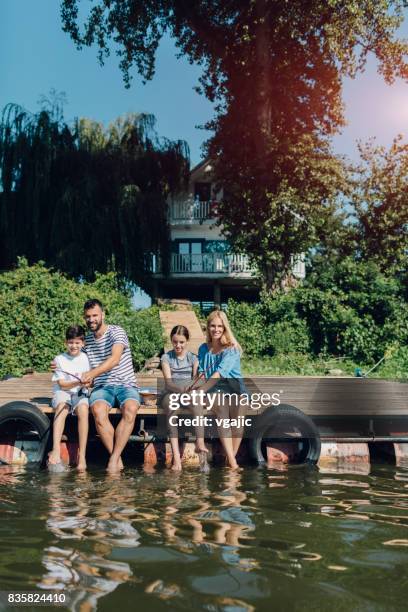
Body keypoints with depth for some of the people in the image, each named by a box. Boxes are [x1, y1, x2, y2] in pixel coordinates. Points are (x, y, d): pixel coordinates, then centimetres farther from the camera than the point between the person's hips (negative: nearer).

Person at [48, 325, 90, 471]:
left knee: (83, 410, -32)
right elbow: (62, 384, -5)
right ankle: (56, 450, -42)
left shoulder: (85, 358, 6)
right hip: (62, 392, -1)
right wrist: (78, 382, -21)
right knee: (61, 407, -35)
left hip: (79, 393, 1)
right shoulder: (59, 359, 1)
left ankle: (82, 455, -33)